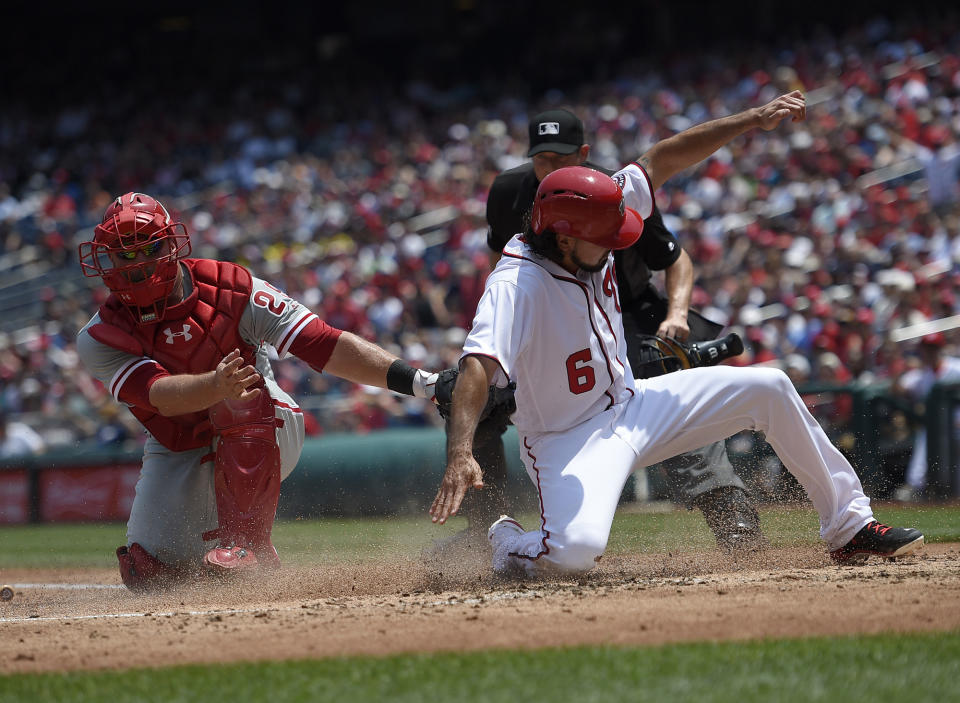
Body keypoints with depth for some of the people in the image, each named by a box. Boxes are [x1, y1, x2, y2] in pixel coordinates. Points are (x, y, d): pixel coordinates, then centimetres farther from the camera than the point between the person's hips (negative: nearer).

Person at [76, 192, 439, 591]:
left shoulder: (229, 290, -17)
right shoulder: (100, 339, -15)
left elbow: (324, 345, -23)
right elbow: (160, 394, -33)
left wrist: (414, 380, -33)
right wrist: (216, 385, -56)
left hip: (260, 439, -3)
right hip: (177, 457, 3)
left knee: (246, 398, -35)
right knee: (148, 575, -9)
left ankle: (245, 545, -30)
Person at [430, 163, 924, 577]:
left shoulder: (589, 226, -10)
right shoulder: (516, 284, -30)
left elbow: (660, 161, 1)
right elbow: (477, 368, -44)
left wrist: (751, 121, -3)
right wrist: (460, 455, -59)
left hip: (631, 404, 8)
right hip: (568, 441, -8)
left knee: (768, 389, 2)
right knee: (576, 550, -35)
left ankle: (849, 525, 16)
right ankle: (511, 546, 3)